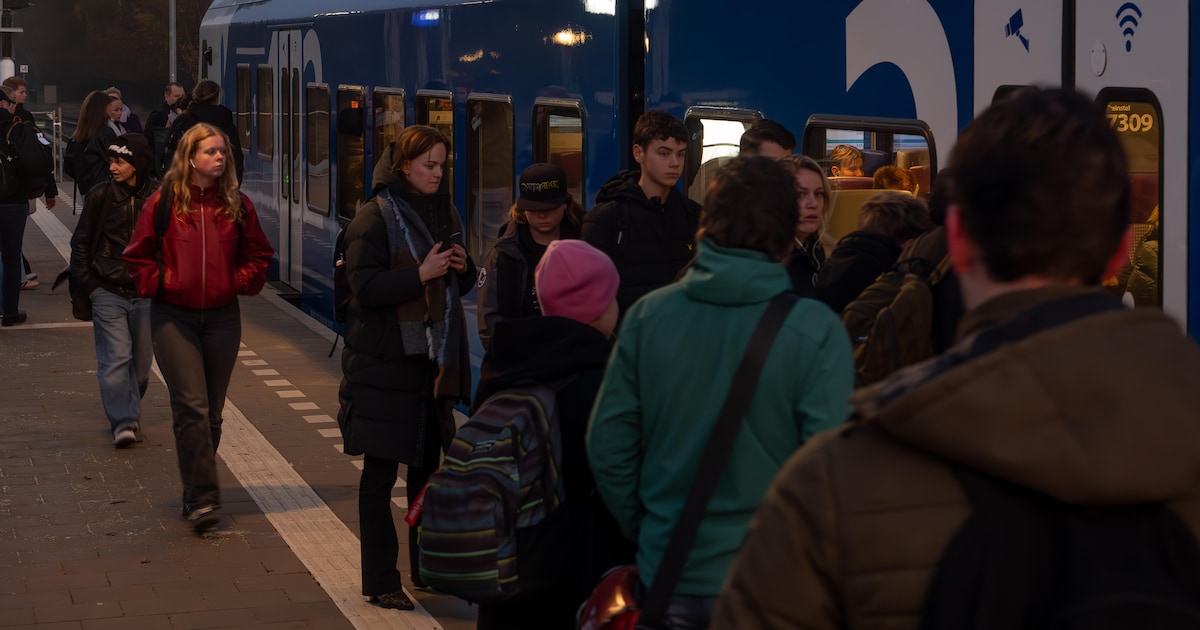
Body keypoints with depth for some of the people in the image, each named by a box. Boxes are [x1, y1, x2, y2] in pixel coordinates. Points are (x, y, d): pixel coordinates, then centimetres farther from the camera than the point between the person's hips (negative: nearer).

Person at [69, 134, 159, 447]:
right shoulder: (100, 197, -1)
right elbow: (80, 244, 8)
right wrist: (88, 286, 1)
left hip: (147, 295, 1)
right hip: (108, 292, -1)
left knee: (141, 361, 9)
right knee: (115, 358, -11)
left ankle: (129, 411, 28)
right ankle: (123, 422, -12)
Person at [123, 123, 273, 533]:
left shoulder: (237, 205, 4)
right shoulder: (163, 204, -3)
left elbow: (258, 254, 13)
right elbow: (138, 256, 4)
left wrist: (239, 282, 0)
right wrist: (158, 283, -6)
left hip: (222, 317, 3)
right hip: (174, 317, -3)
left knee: (211, 412, 8)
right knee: (192, 408, -12)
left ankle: (196, 495, 20)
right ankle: (203, 499, -13)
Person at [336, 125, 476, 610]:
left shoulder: (442, 212, 11)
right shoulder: (376, 216, -9)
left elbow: (461, 286, 17)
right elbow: (365, 286, -17)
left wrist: (461, 267, -4)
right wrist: (421, 274, -24)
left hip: (433, 361, 7)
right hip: (385, 364, -6)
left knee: (426, 465, 14)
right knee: (381, 472, 0)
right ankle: (380, 581, 6)